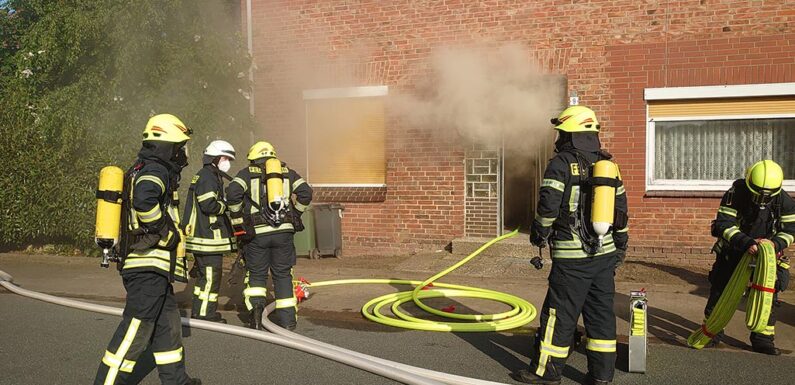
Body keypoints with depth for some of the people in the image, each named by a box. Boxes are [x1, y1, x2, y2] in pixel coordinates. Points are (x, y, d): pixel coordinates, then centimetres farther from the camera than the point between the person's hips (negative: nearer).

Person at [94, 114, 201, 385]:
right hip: (149, 266, -10)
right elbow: (144, 199, -35)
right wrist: (166, 231, -21)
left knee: (167, 323, 17)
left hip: (151, 268, 10)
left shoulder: (141, 170, 18)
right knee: (136, 329, -5)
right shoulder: (155, 170, -14)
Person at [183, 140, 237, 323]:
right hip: (208, 237, -11)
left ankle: (199, 311, 27)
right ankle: (204, 314, 2)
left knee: (204, 274, 18)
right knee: (210, 275, -5)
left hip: (205, 235, 11)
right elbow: (209, 205, -23)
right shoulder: (207, 177, -14)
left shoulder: (211, 176, 21)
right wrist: (227, 205, -10)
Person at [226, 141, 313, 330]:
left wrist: (238, 220, 0)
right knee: (283, 274, 11)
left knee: (256, 274, 16)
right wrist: (295, 215, 11)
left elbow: (233, 192, -10)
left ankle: (256, 304, -5)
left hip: (257, 232, -1)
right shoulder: (288, 172, 13)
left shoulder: (247, 173, 7)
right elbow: (306, 193, 1)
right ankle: (288, 319, 13)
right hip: (284, 231, 2)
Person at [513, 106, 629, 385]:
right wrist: (621, 246, 21)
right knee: (601, 313, 11)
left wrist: (538, 234, 1)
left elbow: (548, 206, -16)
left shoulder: (562, 163, -11)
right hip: (605, 253, 7)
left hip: (572, 257, -7)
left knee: (559, 314, 2)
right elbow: (620, 208, 14)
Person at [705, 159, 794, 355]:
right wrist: (746, 242, -41)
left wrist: (775, 243, -26)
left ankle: (763, 339, 7)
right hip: (733, 251, -2)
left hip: (765, 252, 2)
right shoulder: (735, 193, -23)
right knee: (720, 290, 3)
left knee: (768, 292, -4)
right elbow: (723, 224, -28)